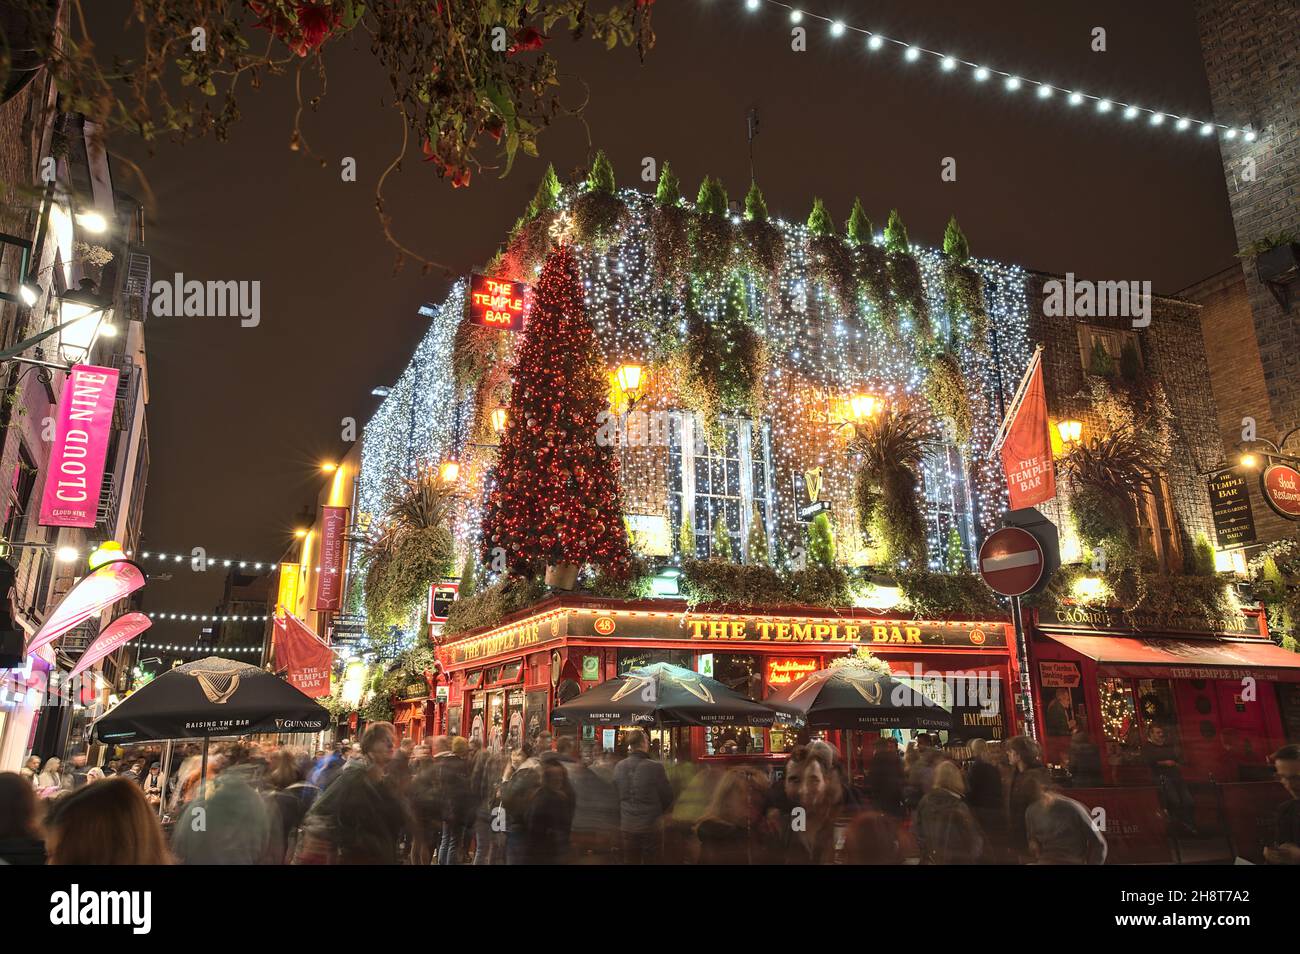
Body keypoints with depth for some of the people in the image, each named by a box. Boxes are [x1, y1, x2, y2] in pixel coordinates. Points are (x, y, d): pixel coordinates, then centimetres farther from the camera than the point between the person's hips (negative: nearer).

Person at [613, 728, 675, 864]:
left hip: (627, 826, 4)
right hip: (651, 826, -4)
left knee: (629, 861, 14)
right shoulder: (655, 767, -17)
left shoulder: (619, 767, -4)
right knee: (651, 861, 8)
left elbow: (615, 796, 5)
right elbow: (668, 797, -6)